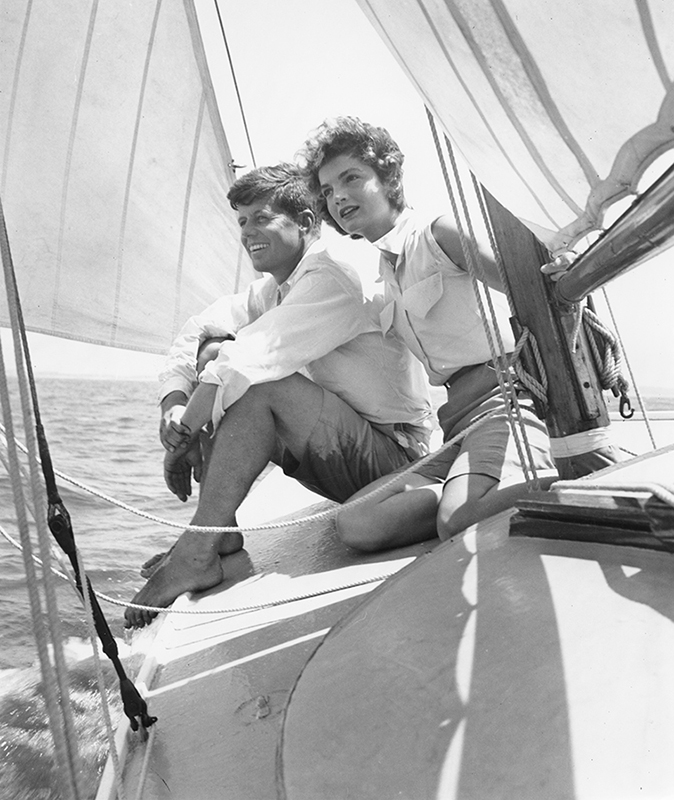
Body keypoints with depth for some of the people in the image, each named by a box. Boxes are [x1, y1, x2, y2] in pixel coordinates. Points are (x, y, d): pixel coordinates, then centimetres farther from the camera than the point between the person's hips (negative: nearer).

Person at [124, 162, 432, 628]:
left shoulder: (332, 279, -18)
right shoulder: (272, 289, 10)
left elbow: (252, 358, -28)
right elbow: (195, 334, 6)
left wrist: (182, 435, -19)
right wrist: (174, 409, -10)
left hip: (393, 454, -8)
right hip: (342, 451, 9)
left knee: (257, 382, -28)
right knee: (215, 355, 0)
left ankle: (198, 553, -22)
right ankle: (220, 531, -3)